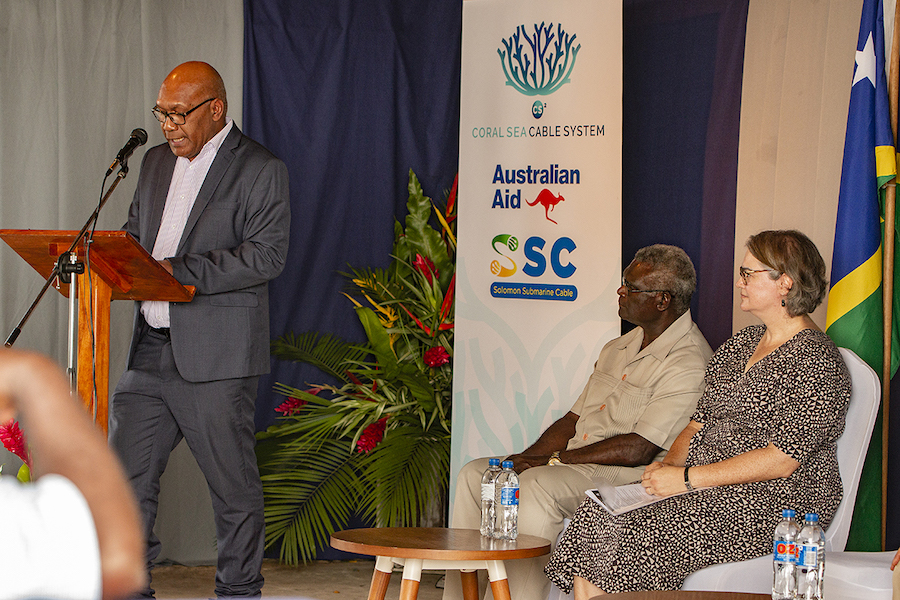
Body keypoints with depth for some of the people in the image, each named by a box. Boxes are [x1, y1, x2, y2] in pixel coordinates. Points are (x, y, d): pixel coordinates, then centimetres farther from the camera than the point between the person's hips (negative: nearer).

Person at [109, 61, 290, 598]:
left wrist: (179, 271, -22)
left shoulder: (261, 171, -5)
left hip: (217, 357, -6)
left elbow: (266, 255, -15)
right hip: (151, 352, 6)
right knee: (125, 474, 3)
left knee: (234, 485, 2)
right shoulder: (157, 162, 17)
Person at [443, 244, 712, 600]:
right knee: (475, 474, -4)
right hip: (574, 464, 9)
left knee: (536, 487, -33)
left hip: (628, 477, -9)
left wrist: (551, 460, -15)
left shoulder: (689, 363, -13)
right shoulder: (618, 349, 18)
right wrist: (524, 458, 0)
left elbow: (638, 450, -19)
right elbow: (574, 420, 18)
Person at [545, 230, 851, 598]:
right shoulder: (742, 343, 17)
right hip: (708, 485, 8)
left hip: (775, 502, -8)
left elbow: (781, 460, -19)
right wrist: (670, 464, -3)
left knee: (634, 536, -27)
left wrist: (687, 478, -18)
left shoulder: (816, 360, -11)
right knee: (595, 516, -16)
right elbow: (700, 422, 19)